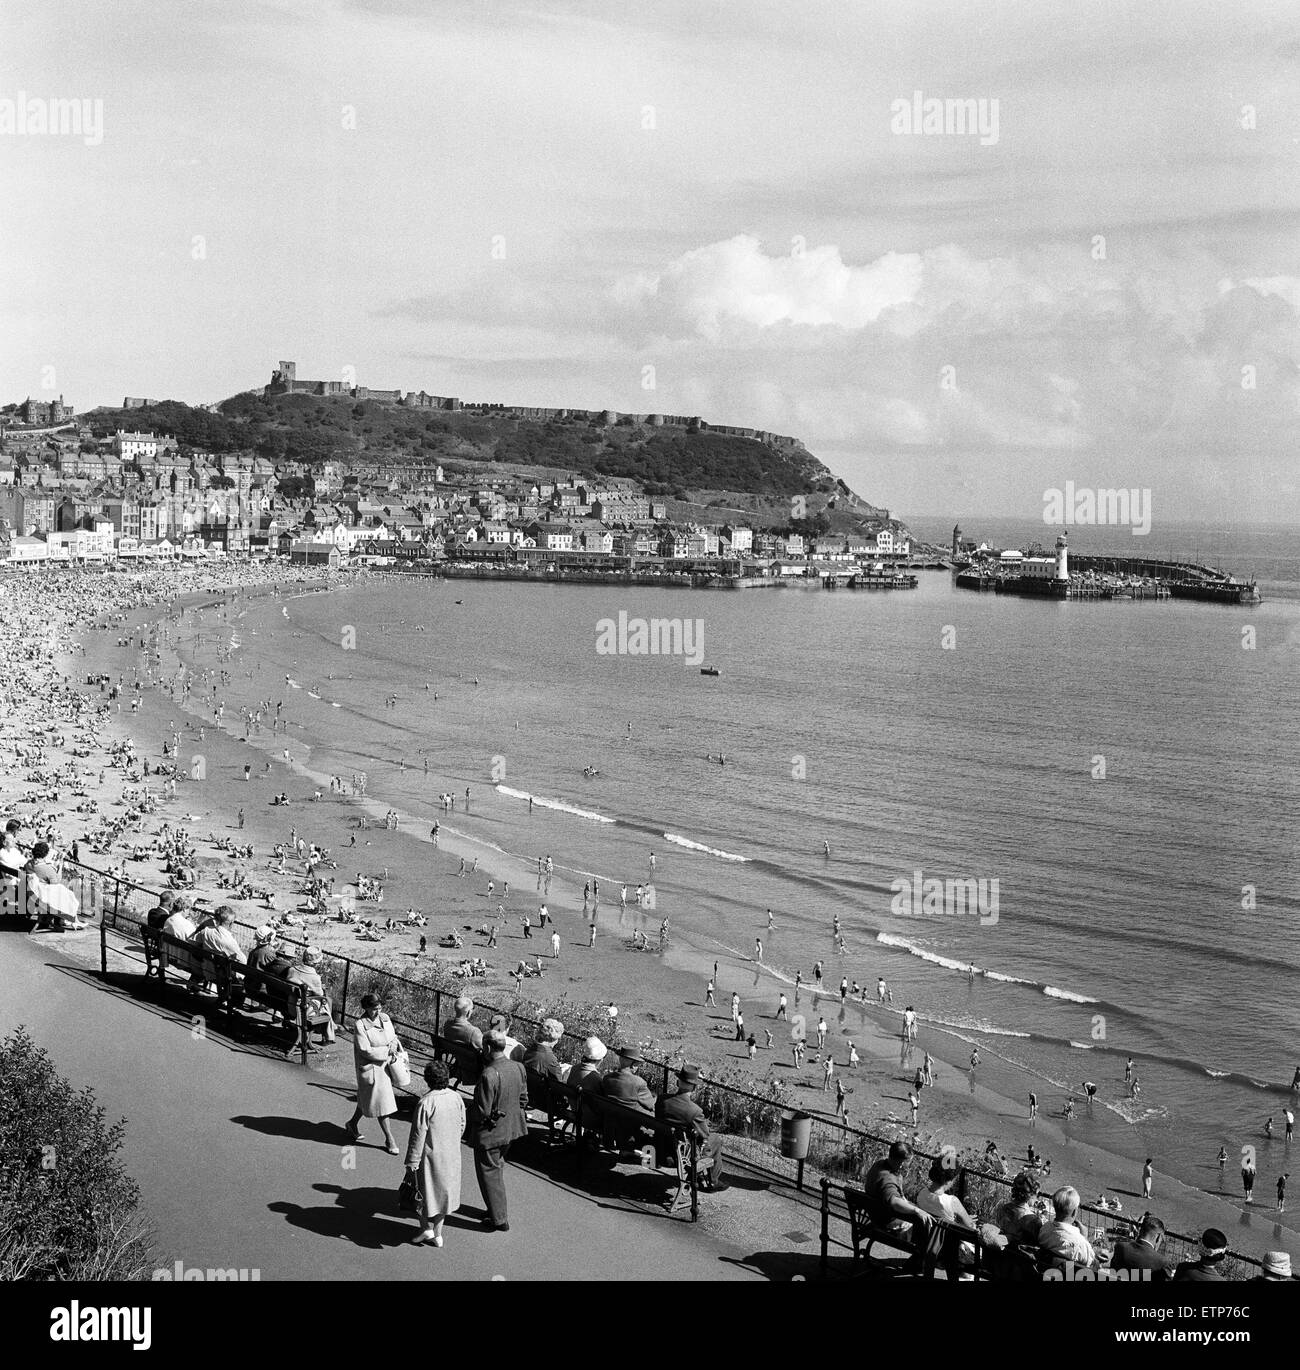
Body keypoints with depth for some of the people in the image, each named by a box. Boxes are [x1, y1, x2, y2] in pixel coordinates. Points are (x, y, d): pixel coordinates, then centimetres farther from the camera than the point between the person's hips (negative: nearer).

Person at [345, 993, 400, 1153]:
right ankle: (389, 1139, 10)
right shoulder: (360, 1025, -20)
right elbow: (366, 1050, -21)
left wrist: (393, 1044, -11)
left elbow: (393, 1036, 12)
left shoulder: (385, 1018, 0)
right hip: (371, 1068, -6)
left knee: (366, 1097, 21)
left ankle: (353, 1123, 44)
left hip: (386, 1065, 7)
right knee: (381, 1102, 0)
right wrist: (387, 1051, -19)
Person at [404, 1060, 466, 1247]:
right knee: (444, 1191, 18)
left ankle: (426, 1227, 17)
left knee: (424, 1191, 15)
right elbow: (462, 1126, 6)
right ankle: (437, 1234, 27)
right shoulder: (457, 1098, -6)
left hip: (431, 1155, -6)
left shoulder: (425, 1103, -23)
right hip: (451, 1155, 6)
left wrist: (412, 1162, -11)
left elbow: (418, 1135, -19)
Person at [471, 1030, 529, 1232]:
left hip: (490, 1132, -8)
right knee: (498, 1168, 25)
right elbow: (523, 1098, 6)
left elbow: (483, 1111, -24)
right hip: (511, 1128, 8)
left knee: (489, 1173, 9)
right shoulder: (518, 1068, -5)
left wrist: (471, 1119, -5)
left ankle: (499, 1220, 16)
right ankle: (497, 1209, 38)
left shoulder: (489, 1075, -29)